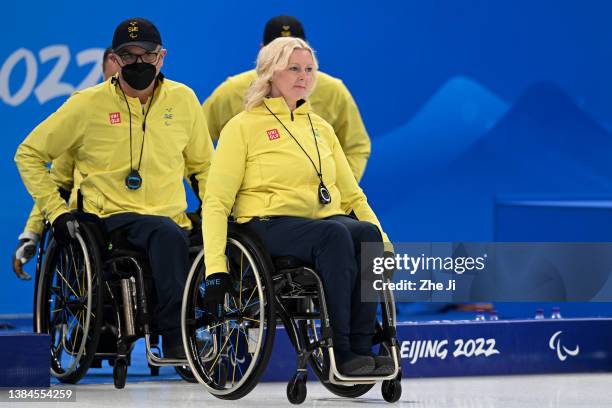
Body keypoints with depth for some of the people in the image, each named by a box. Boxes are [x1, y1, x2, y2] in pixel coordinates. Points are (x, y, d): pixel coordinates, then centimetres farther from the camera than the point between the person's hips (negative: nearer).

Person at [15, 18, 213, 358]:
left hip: (172, 218, 4)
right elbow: (29, 154, 8)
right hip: (113, 219, -3)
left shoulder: (183, 99, 10)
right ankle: (177, 339, -34)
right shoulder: (88, 104, 2)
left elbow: (202, 165, 24)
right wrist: (56, 212, -1)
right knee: (167, 234, -36)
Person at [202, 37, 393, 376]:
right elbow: (216, 202, -2)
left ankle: (361, 347, -31)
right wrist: (215, 268, -15)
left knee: (366, 232, -30)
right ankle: (339, 351, -35)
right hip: (270, 224, -5)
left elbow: (352, 195, 25)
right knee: (335, 234, -35)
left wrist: (386, 245, 11)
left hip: (328, 219, 5)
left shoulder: (321, 128, 22)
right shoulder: (242, 127, 5)